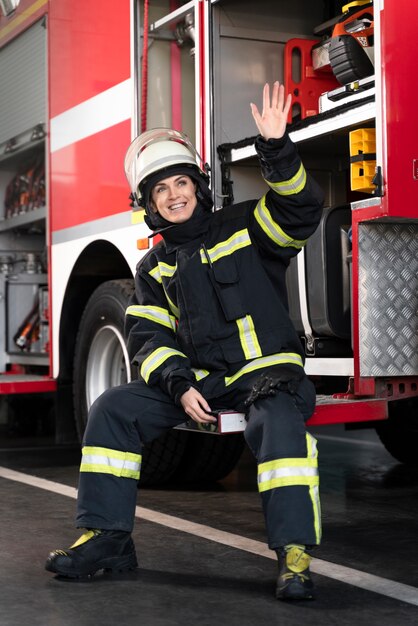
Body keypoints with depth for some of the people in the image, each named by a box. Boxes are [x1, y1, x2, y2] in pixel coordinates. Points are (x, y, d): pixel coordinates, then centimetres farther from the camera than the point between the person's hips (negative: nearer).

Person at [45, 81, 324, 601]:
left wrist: (275, 148, -28)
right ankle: (106, 537, -4)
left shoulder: (243, 227, 4)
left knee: (279, 421, -37)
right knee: (113, 409, -10)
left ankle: (294, 554, -36)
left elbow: (298, 208, -13)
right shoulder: (154, 269, 13)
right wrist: (180, 385, -14)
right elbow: (148, 337, 5)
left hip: (267, 370, -4)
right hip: (199, 379, 4)